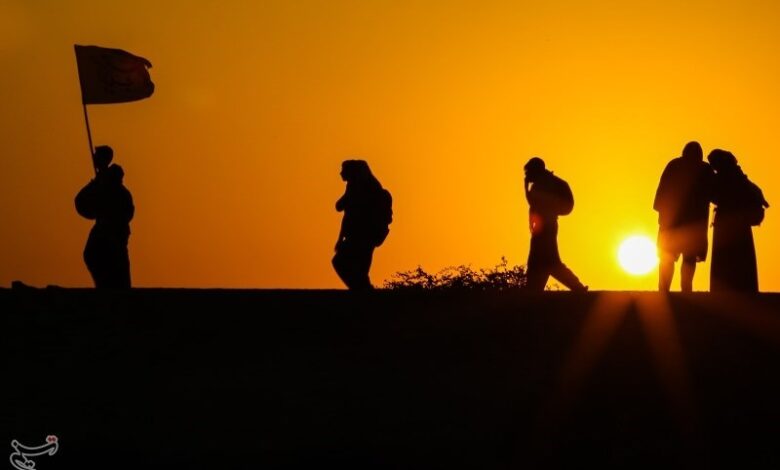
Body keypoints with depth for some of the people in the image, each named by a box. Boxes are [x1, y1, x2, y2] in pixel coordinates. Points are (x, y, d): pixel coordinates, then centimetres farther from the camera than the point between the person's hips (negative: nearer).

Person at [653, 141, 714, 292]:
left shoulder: (674, 165, 7)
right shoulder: (705, 169, 5)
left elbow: (662, 189, 1)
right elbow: (711, 195, 5)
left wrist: (662, 210, 5)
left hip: (671, 216, 1)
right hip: (695, 219, -1)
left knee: (667, 257, 6)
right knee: (690, 257, 4)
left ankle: (664, 290, -6)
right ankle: (685, 290, -9)